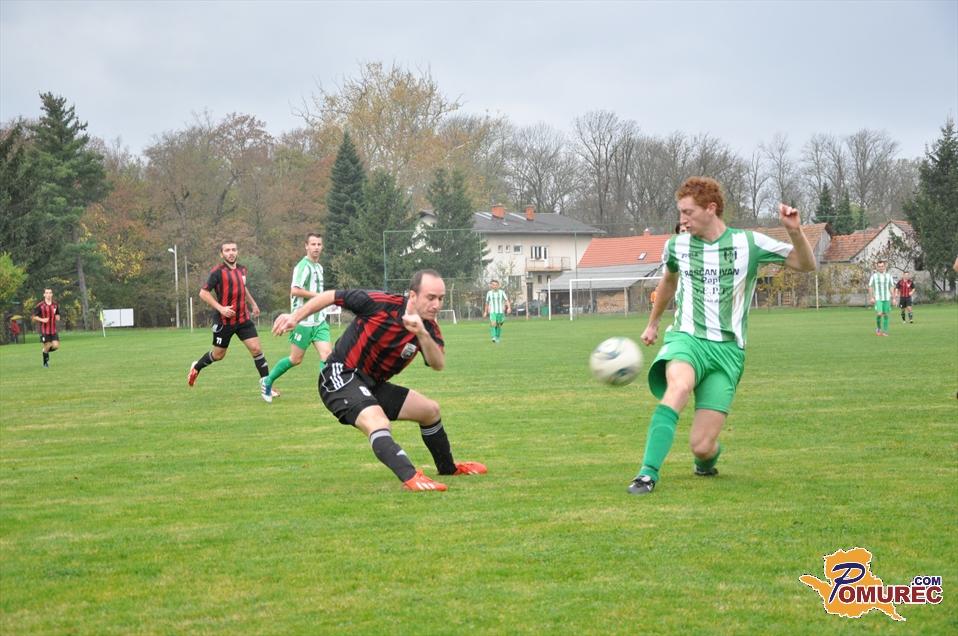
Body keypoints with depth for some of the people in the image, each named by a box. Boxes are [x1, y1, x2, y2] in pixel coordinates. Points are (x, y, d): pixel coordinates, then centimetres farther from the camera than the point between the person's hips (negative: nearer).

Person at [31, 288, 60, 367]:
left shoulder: (55, 305, 6)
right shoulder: (40, 306, -7)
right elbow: (34, 317, -3)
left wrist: (57, 317, -4)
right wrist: (42, 320, -18)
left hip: (53, 330, 4)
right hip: (44, 330, -4)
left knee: (56, 346, -7)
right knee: (47, 347, -1)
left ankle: (46, 350, 25)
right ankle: (45, 362, 21)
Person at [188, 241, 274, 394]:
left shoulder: (242, 269, 7)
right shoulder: (218, 272, -13)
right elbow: (203, 293, -14)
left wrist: (253, 303, 29)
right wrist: (220, 308, -22)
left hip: (243, 319, 4)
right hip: (224, 321, -4)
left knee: (256, 349, -7)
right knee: (218, 355, 10)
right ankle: (196, 367, 39)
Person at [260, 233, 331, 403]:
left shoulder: (319, 267, 15)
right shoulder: (303, 266, -13)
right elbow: (295, 290, -24)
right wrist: (319, 296, -19)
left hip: (319, 321, 7)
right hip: (303, 320, -7)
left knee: (326, 354, -9)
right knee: (296, 359, 2)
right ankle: (267, 381, 21)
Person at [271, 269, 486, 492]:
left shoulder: (429, 328, -5)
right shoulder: (381, 304, -20)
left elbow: (438, 364, -23)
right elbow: (332, 296, -9)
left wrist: (422, 334, -38)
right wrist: (295, 317, -11)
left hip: (373, 385, 8)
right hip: (340, 377, -8)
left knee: (430, 410, 16)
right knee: (378, 423, -34)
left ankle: (448, 467, 39)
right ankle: (411, 478, -50)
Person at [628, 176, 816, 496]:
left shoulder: (748, 243, 0)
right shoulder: (677, 246, 7)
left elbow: (806, 265, 5)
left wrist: (795, 231, -14)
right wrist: (652, 323, 42)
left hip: (727, 350, -1)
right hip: (687, 338, 1)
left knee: (701, 446, -9)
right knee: (679, 387, -38)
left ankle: (708, 457, 31)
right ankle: (648, 474, -37)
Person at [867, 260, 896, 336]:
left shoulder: (888, 276, 5)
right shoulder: (874, 276, 0)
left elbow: (892, 287, 7)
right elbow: (870, 287, 1)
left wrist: (894, 298, 2)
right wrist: (871, 298, -8)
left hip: (887, 298, 2)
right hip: (878, 298, -2)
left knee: (885, 314, 2)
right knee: (879, 314, -17)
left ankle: (885, 331, 9)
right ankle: (878, 328, 6)